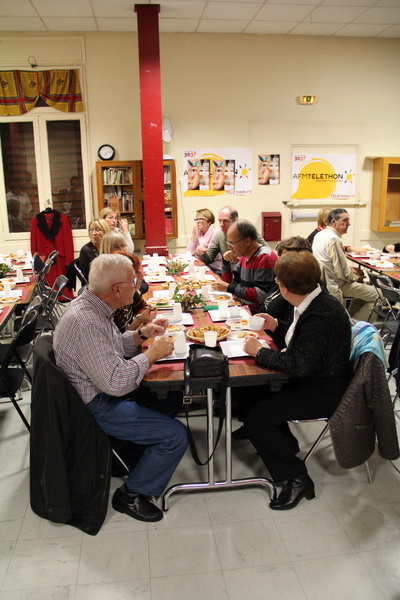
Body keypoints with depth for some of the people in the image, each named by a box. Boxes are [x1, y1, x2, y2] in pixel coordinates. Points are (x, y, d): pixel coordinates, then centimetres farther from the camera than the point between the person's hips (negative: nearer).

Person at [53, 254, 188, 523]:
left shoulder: (93, 305, 0)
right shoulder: (85, 322, -31)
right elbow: (115, 383, -33)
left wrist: (141, 333, 1)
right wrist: (153, 353, -21)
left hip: (109, 387, 10)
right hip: (96, 406, -10)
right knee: (175, 435, -14)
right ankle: (131, 494, 7)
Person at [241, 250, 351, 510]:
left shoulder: (322, 316, -31)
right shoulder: (315, 302, 0)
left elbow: (298, 364, -31)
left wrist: (260, 352, -19)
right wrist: (277, 327, 2)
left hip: (323, 391, -10)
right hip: (312, 378, 10)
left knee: (254, 419, -13)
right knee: (257, 391, 17)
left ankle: (297, 478, 1)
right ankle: (286, 443, 32)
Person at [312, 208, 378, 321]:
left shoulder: (320, 234, 7)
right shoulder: (334, 240, -23)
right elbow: (342, 274, -23)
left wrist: (349, 269, 12)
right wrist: (356, 278, -4)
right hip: (333, 285, -10)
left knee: (364, 286, 25)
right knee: (374, 293, -2)